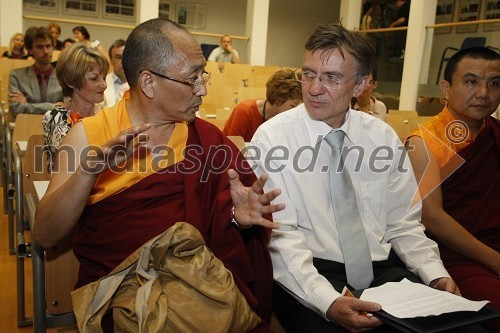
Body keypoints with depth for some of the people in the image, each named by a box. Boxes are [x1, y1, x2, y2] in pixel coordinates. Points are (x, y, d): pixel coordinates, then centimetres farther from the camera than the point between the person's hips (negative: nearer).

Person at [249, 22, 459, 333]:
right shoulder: (272, 137, -8)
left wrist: (436, 274, -7)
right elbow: (280, 236, -13)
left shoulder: (384, 137, 5)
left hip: (384, 270, 4)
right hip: (309, 275, -4)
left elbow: (404, 224, 9)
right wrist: (328, 301, -25)